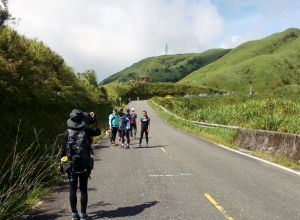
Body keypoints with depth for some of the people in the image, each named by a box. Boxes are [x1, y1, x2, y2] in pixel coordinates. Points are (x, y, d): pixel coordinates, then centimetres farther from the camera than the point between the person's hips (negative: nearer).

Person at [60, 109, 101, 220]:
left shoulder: (67, 133, -7)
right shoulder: (86, 132, -7)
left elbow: (64, 149, -5)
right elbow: (98, 131, 11)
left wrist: (61, 157, 12)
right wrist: (94, 120, 18)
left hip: (71, 166, 0)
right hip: (84, 166, 0)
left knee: (72, 190, 9)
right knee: (83, 190, 8)